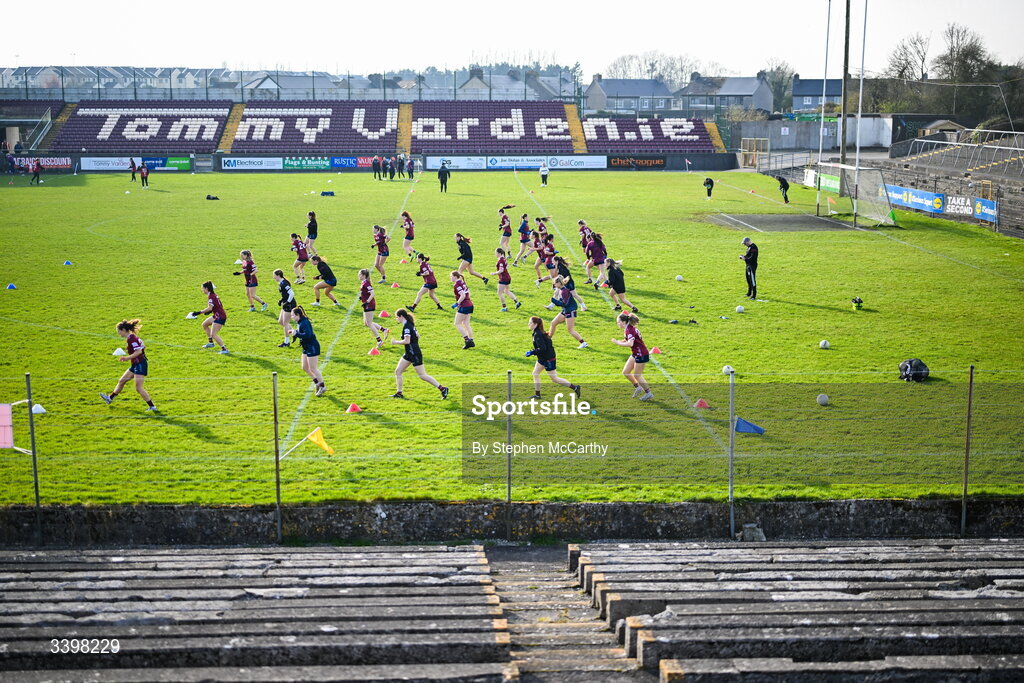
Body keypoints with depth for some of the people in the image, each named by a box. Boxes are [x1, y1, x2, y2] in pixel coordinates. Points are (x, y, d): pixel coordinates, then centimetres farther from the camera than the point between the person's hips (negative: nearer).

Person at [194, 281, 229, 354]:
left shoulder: (211, 296, -19)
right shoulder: (213, 294, 10)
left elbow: (209, 308, -33)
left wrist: (199, 312, -33)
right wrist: (210, 311, 11)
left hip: (220, 317, -11)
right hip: (216, 316, 11)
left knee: (213, 334, -15)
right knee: (204, 324, 26)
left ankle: (224, 349, -19)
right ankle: (210, 342, 32)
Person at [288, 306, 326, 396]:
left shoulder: (304, 323, -22)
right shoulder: (299, 323, 8)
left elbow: (307, 334, -30)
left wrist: (296, 334, -26)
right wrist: (294, 332, 3)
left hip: (312, 347, -10)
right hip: (306, 348, 10)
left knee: (313, 368, -3)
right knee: (305, 367, 13)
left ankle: (322, 386, 8)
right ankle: (316, 382, 27)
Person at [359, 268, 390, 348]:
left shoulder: (366, 283, -19)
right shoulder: (362, 283, 10)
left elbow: (372, 294, -25)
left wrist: (367, 302, -27)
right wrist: (361, 297, 11)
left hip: (369, 305, -10)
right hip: (367, 305, 10)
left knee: (369, 324, -3)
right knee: (366, 323, 15)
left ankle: (379, 340, 4)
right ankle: (384, 330, 18)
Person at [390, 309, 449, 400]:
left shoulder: (406, 326, -19)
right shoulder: (410, 324, 10)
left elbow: (407, 341, -26)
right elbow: (417, 336, 20)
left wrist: (396, 342, -14)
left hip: (414, 354, -10)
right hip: (409, 354, 10)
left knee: (422, 375, -6)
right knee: (398, 371, 10)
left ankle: (442, 388, -2)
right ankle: (399, 393, 16)